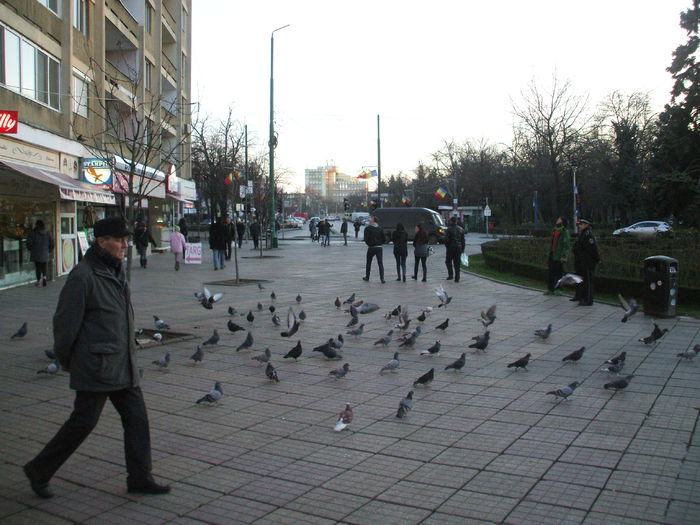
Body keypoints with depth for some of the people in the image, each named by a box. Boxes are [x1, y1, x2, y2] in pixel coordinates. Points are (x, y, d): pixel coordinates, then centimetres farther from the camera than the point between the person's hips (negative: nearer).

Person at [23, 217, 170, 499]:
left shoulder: (117, 271, 11)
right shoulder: (83, 276, -17)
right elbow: (66, 321, -13)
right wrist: (65, 359, -3)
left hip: (123, 364, 8)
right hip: (96, 366, -8)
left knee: (136, 417, 8)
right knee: (83, 421, 1)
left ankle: (139, 478, 18)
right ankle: (39, 471, 22)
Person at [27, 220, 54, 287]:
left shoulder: (33, 233, -7)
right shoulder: (48, 233, 0)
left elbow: (29, 242, -8)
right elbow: (52, 243, 2)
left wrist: (30, 249, 9)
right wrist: (49, 251, 13)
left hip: (36, 254, -2)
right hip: (45, 254, 2)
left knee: (38, 267, 4)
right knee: (44, 267, 11)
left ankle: (38, 281, 8)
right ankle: (44, 277, -13)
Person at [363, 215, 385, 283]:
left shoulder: (368, 228, -6)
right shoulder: (379, 228, 8)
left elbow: (366, 238, -13)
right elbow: (383, 239, 7)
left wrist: (369, 244, 2)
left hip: (371, 248, -3)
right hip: (379, 247, 3)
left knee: (368, 263, 14)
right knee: (380, 263, -1)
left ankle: (367, 277, 24)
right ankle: (382, 278, -10)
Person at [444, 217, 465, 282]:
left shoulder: (449, 229, -9)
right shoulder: (461, 229, 7)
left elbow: (447, 239, -13)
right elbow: (463, 240, 9)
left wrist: (446, 246, 1)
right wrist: (462, 249, 14)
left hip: (450, 247, -4)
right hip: (458, 248, 4)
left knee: (448, 261, 13)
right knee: (457, 263, 7)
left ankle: (451, 274, 4)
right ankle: (457, 278, 4)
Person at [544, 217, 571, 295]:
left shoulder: (565, 232, -7)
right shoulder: (554, 232, 17)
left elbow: (567, 245, -13)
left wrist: (563, 256, -19)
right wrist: (549, 255, 20)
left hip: (559, 257, -7)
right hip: (552, 256, 7)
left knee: (559, 273, -3)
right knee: (551, 273, 8)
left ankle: (558, 290, 4)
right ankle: (550, 289, 13)